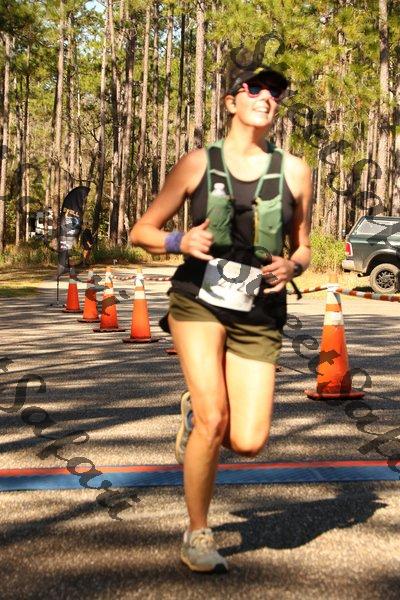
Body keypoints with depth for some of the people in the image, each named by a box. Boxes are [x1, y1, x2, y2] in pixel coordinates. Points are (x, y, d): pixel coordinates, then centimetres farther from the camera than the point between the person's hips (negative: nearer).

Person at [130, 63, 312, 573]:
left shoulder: (294, 171, 6)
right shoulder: (198, 164, 1)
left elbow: (302, 247, 16)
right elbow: (141, 232, 6)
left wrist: (292, 266, -7)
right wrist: (180, 242, -15)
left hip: (258, 318, 2)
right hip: (199, 303, -2)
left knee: (248, 442, -8)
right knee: (214, 422, -16)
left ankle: (195, 411, 27)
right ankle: (197, 535, 7)